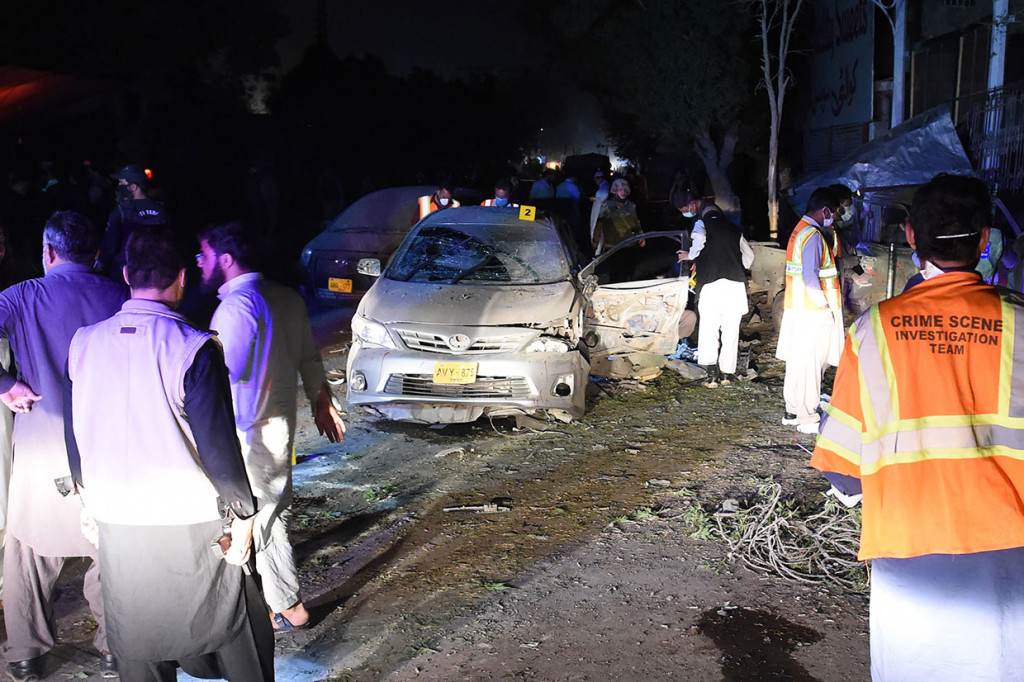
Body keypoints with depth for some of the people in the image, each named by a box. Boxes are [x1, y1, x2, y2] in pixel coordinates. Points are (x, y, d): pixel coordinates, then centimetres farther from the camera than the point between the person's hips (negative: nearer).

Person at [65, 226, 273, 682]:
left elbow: (75, 435, 9)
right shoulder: (195, 348, -17)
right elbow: (218, 443, -15)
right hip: (191, 525, -5)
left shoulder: (84, 343, -1)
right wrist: (242, 513, -5)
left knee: (137, 644, 19)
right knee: (237, 631, 13)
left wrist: (89, 500, 22)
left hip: (115, 522, 5)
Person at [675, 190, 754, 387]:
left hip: (712, 284, -5)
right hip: (736, 285, 5)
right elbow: (749, 254, 24)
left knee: (708, 329, 0)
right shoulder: (731, 226, 20)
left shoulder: (702, 223, 2)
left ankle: (712, 371, -12)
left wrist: (690, 256, -5)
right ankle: (727, 373, 12)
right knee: (731, 331, 9)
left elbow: (699, 239, -22)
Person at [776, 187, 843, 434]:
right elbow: (810, 276, -23)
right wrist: (824, 303, -16)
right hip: (812, 312, -10)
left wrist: (828, 229, 14)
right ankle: (807, 418, 2)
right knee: (810, 363, -4)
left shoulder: (800, 230, 14)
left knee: (797, 362, 16)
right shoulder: (813, 236, -17)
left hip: (797, 308, 10)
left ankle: (792, 411, 25)